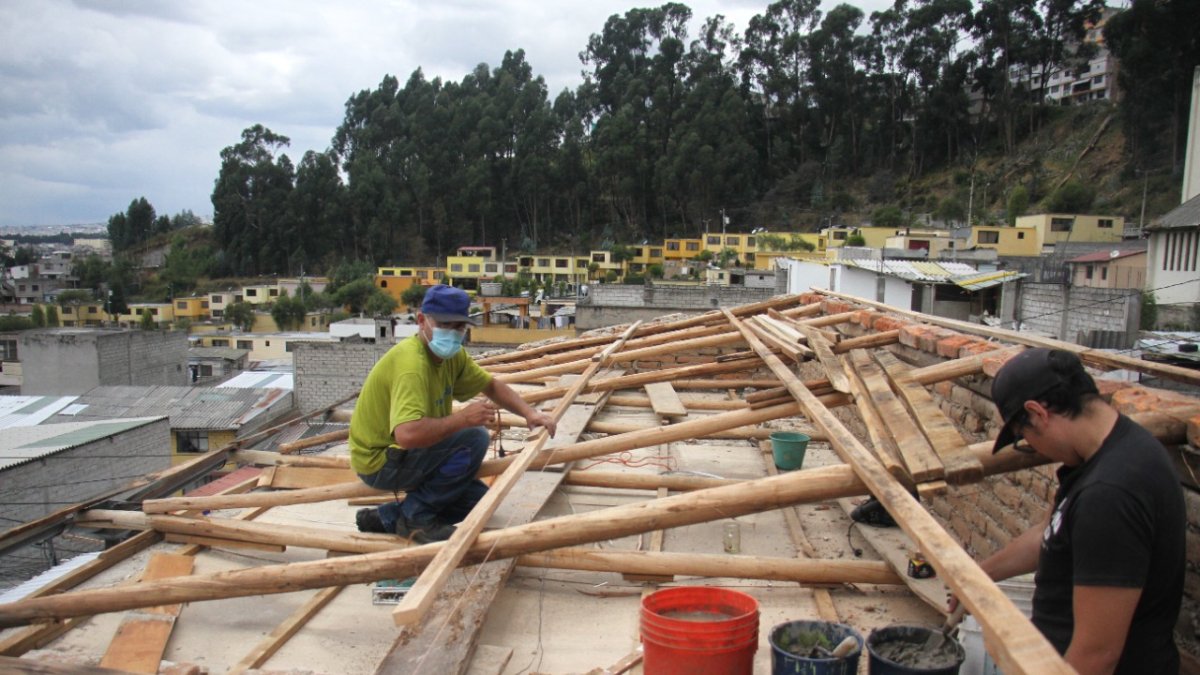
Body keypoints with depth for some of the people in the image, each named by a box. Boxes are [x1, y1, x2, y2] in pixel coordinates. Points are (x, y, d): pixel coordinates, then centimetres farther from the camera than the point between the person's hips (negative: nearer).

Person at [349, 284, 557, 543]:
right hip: (379, 463, -9)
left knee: (478, 497, 12)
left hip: (403, 454, 9)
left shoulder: (452, 355, -1)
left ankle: (388, 517, 10)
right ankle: (415, 515, -10)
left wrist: (529, 413, -3)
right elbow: (407, 434, -42)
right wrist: (462, 418, -29)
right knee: (474, 438, -22)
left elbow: (491, 385, 13)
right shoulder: (411, 362, -29)